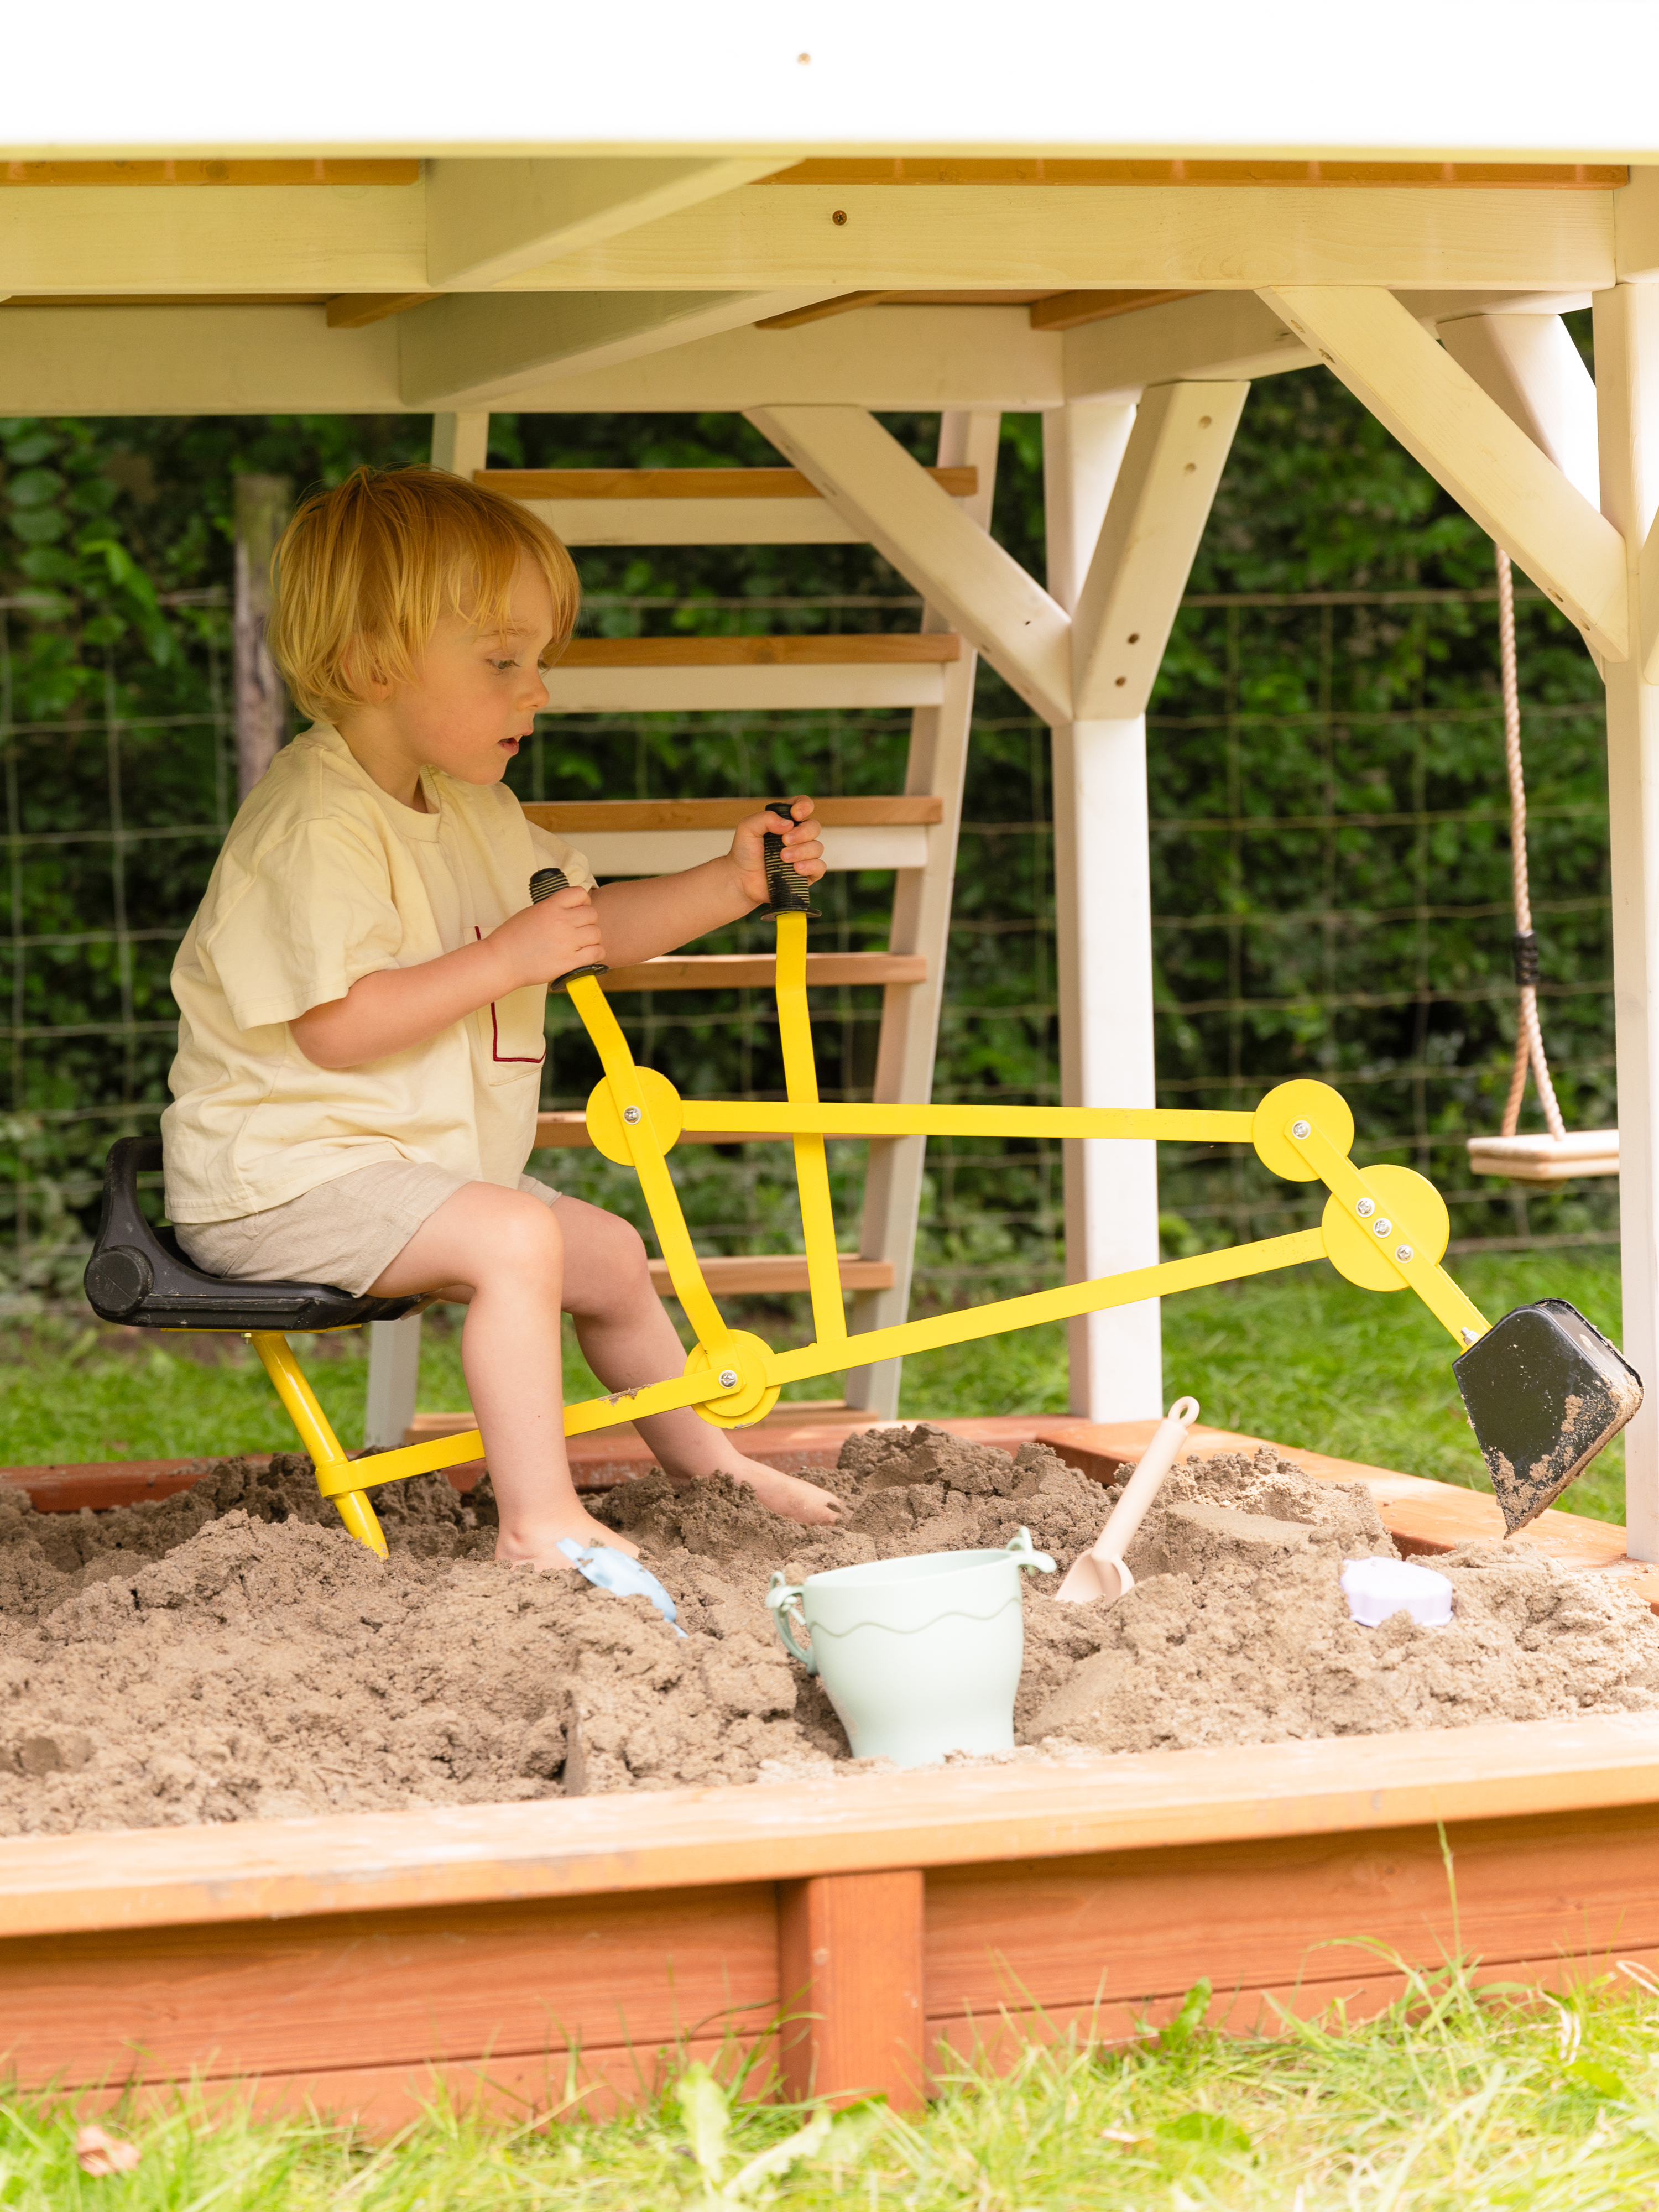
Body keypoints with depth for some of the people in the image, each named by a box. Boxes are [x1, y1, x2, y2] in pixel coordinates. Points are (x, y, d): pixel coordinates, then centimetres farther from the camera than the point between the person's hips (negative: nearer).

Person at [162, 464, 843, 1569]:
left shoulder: (476, 814, 12)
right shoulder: (317, 820, -22)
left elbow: (591, 924, 22)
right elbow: (334, 1025, -28)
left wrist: (731, 884, 7)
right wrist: (507, 959, -25)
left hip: (419, 1165, 11)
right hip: (283, 1178, -10)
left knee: (611, 1254, 19)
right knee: (515, 1238, -30)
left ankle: (705, 1457, 41)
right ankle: (540, 1519, -28)